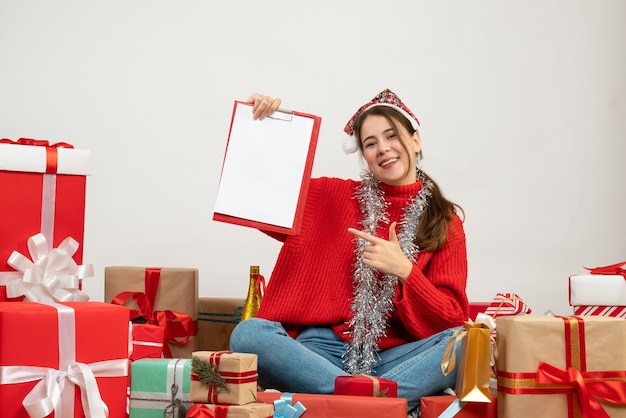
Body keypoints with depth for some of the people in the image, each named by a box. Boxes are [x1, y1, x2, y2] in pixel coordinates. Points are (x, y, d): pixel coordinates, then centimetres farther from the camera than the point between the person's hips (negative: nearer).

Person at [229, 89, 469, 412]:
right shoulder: (333, 196, 12)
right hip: (324, 351, 1)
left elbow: (452, 319, 3)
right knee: (248, 333, -29)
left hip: (395, 358, 0)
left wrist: (404, 270, -11)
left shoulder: (445, 223, 10)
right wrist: (257, 128, 3)